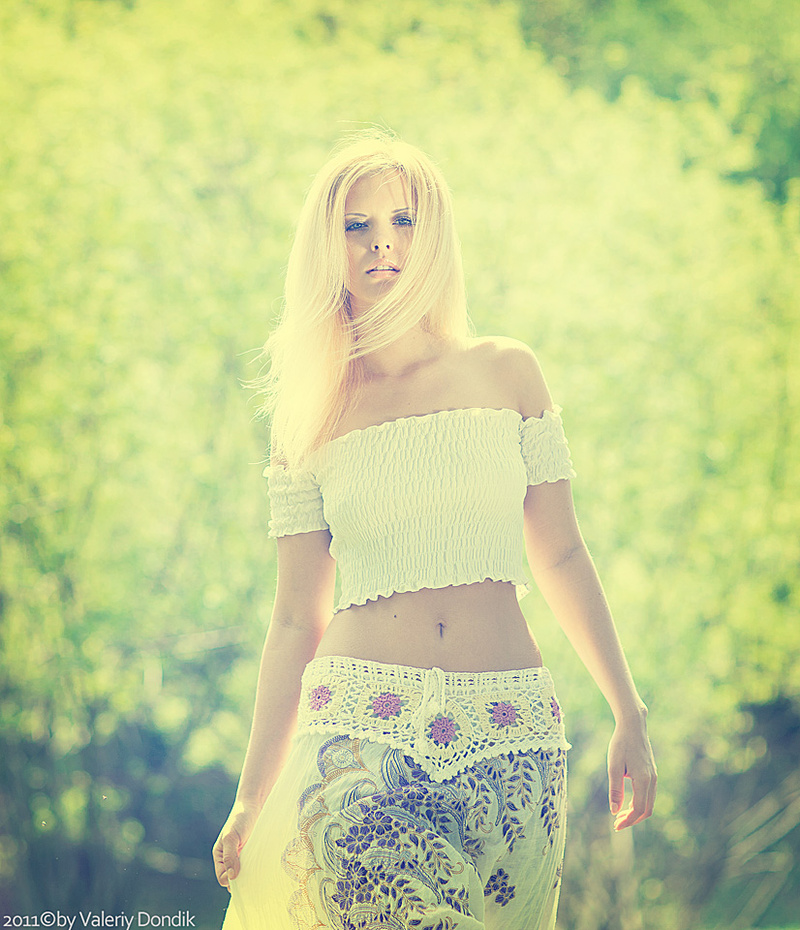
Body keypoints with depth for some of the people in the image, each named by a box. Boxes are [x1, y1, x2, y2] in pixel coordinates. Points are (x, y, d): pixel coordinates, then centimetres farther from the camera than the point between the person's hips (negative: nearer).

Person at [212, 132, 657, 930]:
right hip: (361, 731, -1)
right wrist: (250, 801, 8)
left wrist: (629, 715, 8)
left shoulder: (505, 372, 9)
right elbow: (296, 621, 9)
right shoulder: (310, 416, 8)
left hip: (510, 736, 1)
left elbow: (561, 557, 12)